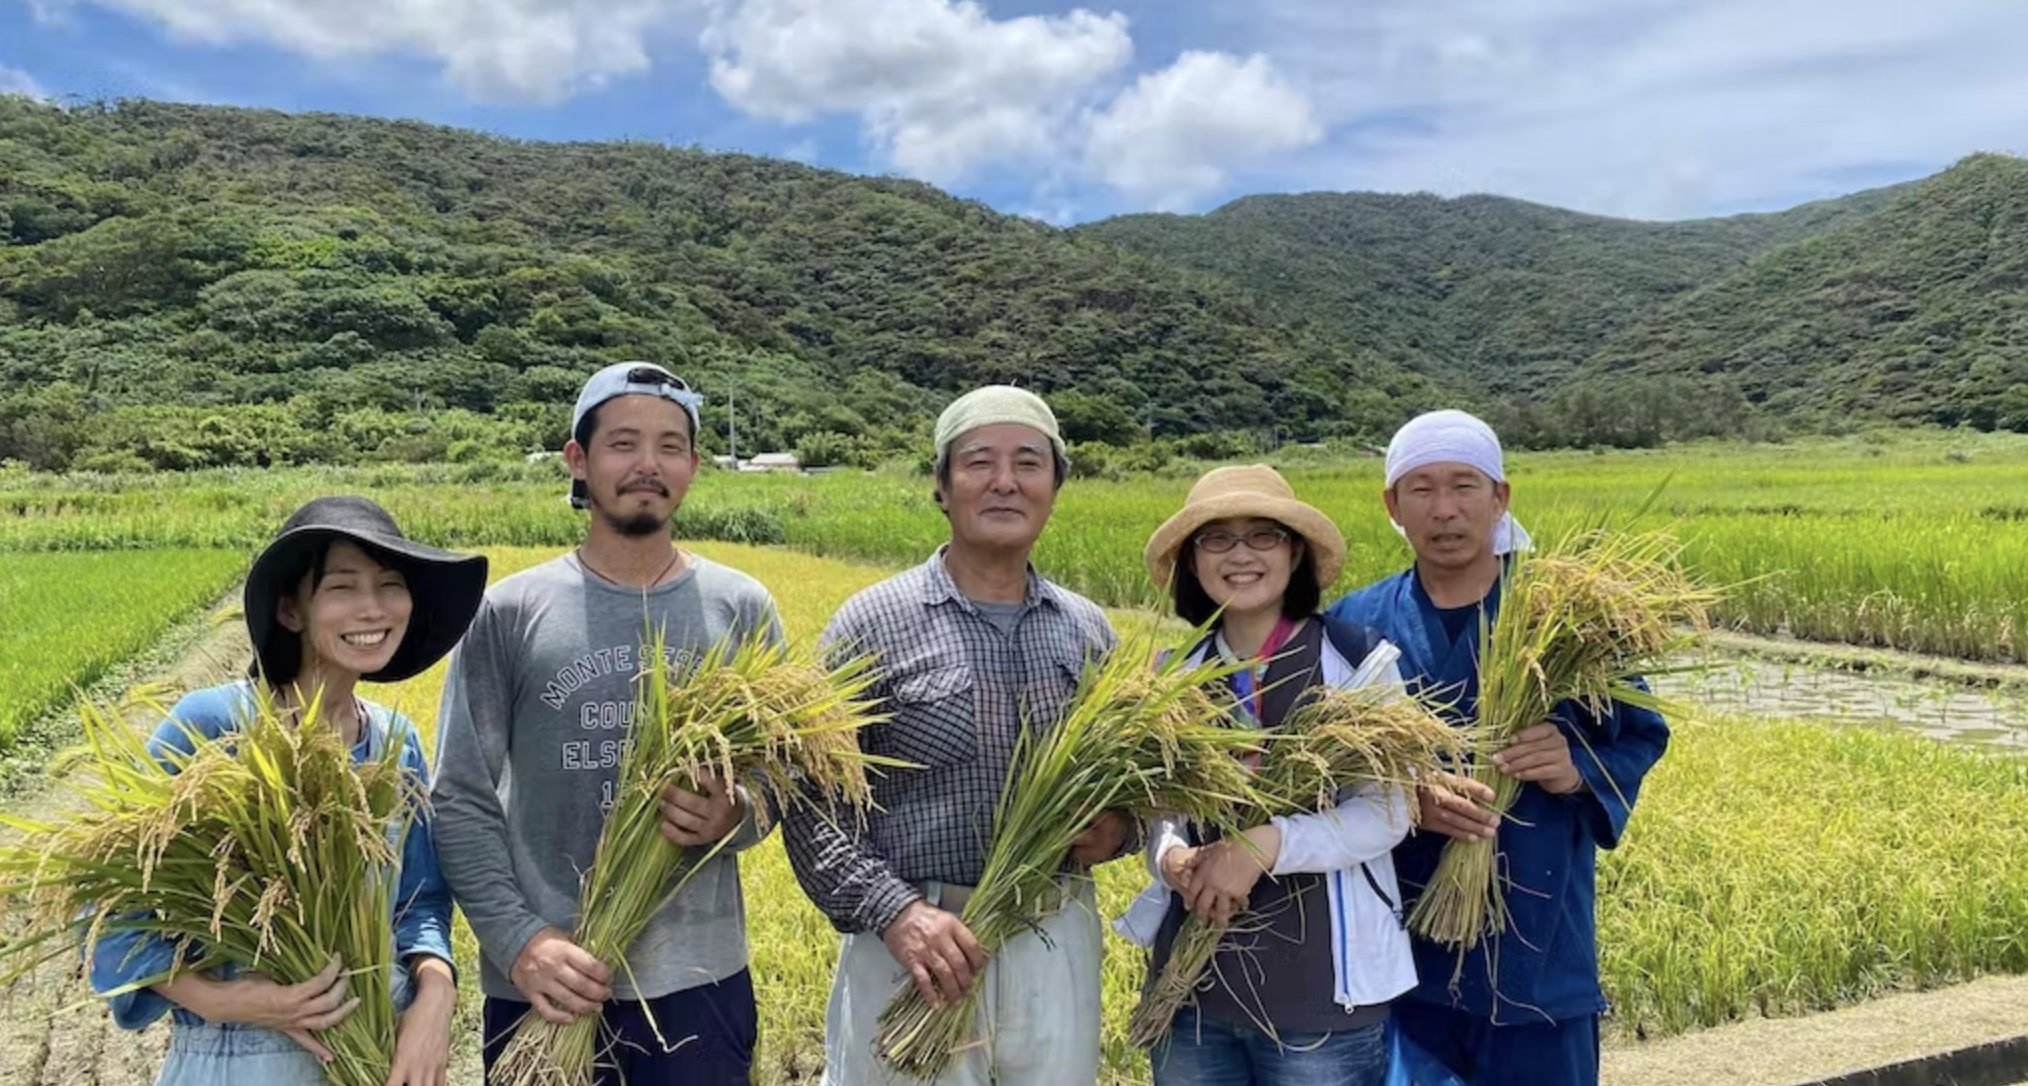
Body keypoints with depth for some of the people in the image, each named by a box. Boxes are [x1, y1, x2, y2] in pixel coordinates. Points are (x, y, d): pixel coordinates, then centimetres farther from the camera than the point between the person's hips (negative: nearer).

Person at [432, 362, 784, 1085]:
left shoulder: (741, 608, 0)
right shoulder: (509, 613, -2)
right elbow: (461, 801, -1)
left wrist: (736, 817, -16)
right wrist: (519, 941, -12)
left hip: (699, 982, 1)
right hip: (544, 989, 0)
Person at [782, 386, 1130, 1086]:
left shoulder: (1089, 631, 4)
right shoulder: (871, 624, -7)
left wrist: (1118, 829, -6)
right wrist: (894, 910, -19)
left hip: (1059, 945, 4)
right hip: (913, 946, -3)